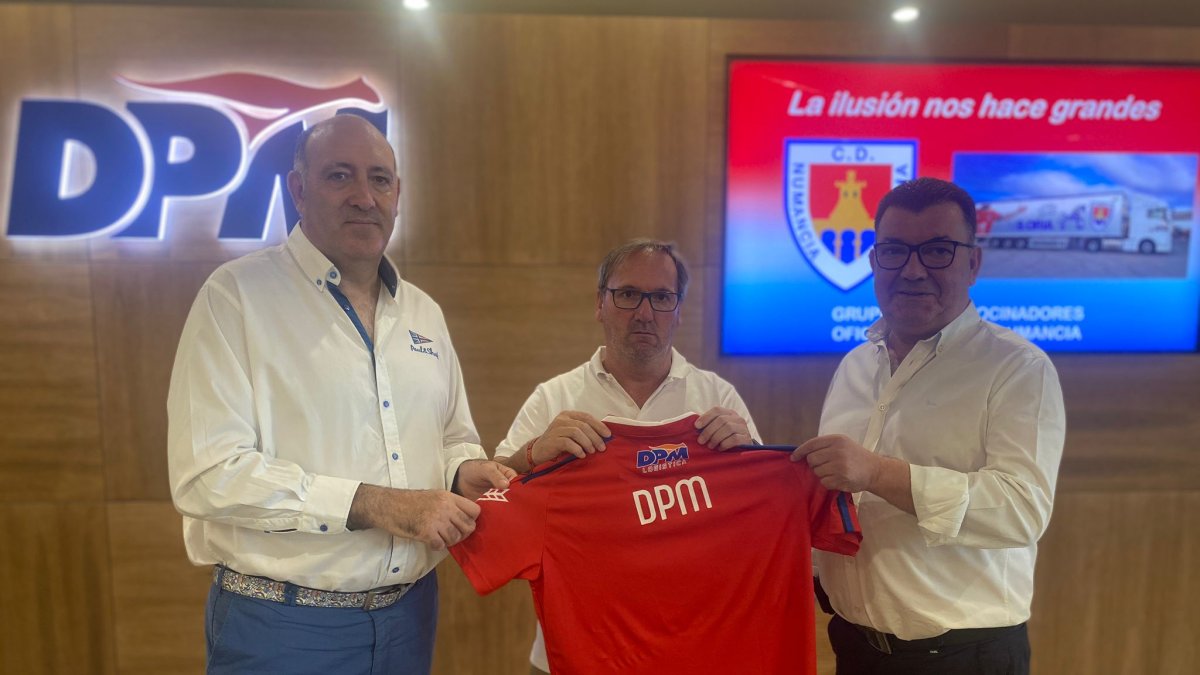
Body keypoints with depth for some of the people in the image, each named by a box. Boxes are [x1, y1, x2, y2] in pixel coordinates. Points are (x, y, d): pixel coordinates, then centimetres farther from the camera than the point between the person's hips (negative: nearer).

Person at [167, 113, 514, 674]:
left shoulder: (423, 312, 8)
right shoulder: (237, 294, -10)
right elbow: (208, 474, -18)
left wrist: (465, 472, -5)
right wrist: (372, 505, -22)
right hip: (283, 627, -5)